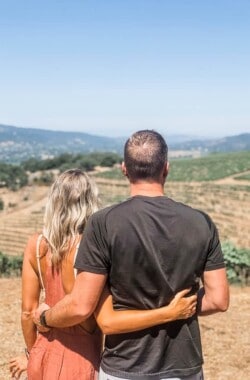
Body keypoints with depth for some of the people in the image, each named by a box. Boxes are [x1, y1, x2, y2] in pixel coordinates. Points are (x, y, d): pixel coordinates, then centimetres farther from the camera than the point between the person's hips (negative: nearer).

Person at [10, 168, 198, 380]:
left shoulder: (36, 245, -6)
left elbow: (28, 311, 0)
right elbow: (107, 321, -26)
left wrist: (32, 354, 16)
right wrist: (170, 312, -27)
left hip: (46, 356, 5)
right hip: (80, 360, -5)